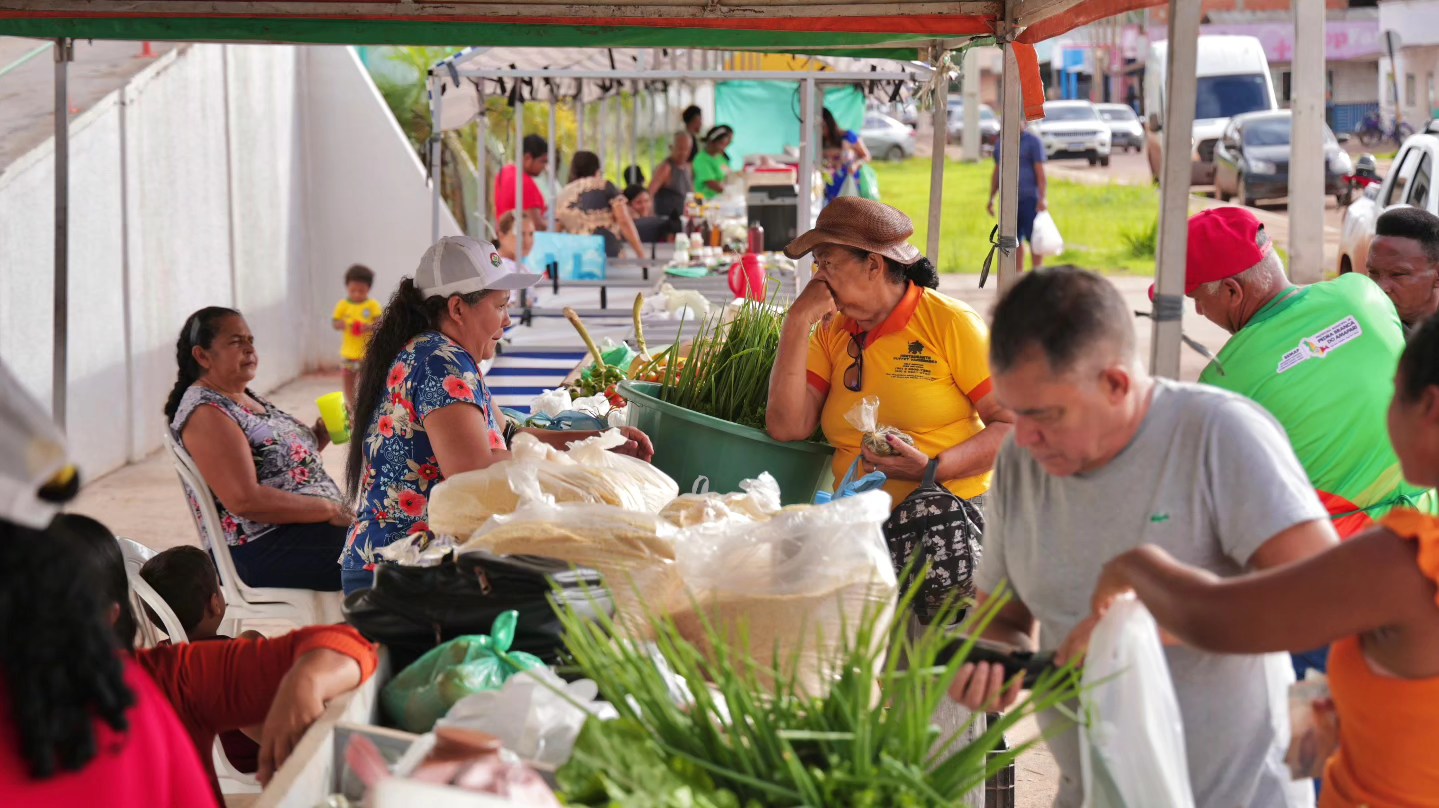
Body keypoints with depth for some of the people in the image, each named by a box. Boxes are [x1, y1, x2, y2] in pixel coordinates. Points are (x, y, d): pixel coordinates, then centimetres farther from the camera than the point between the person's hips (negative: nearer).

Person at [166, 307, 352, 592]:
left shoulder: (247, 397, 15)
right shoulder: (205, 413, -13)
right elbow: (244, 500, -22)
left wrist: (317, 439, 5)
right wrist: (329, 509, -20)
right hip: (264, 551, -10)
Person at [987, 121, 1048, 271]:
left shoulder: (1033, 141, -2)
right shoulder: (1001, 143, 15)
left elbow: (1040, 172, -7)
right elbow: (997, 172, 22)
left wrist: (1043, 198, -14)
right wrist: (991, 198, 20)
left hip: (1029, 199, -5)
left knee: (1034, 240, -6)